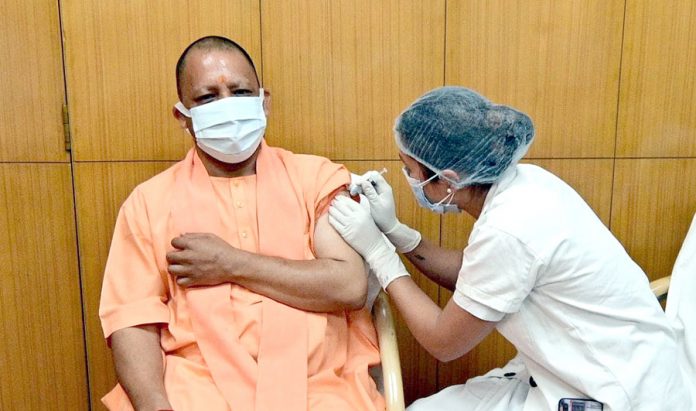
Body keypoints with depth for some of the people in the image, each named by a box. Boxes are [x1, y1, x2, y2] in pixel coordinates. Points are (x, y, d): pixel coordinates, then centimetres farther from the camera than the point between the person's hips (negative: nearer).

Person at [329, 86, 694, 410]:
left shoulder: (507, 232, -31)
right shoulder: (521, 182, -7)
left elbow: (444, 341, -15)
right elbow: (469, 275, 8)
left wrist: (375, 250, -13)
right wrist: (394, 230, -1)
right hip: (581, 372, 8)